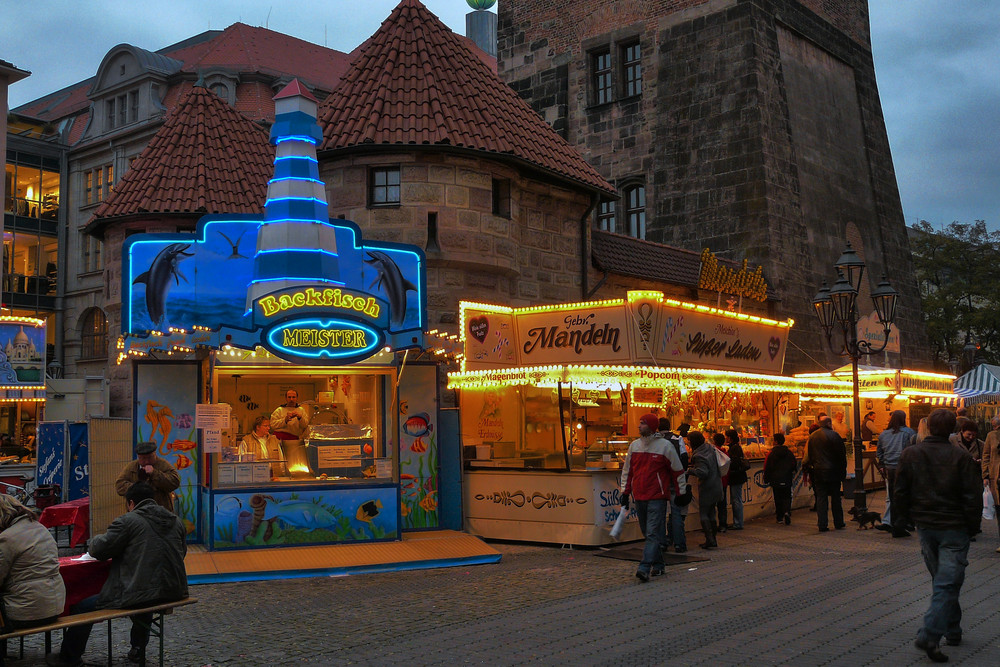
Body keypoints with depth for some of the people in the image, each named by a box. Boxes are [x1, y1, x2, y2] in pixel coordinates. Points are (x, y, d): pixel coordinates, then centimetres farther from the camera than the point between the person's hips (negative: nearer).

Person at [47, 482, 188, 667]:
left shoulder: (128, 520, -7)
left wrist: (95, 540, 18)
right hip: (174, 592, 7)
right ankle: (138, 649, 46)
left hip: (138, 593, -7)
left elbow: (98, 549, -6)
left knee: (82, 608, 11)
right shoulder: (175, 521, 10)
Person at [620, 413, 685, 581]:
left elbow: (677, 471, 4)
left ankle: (645, 567, -18)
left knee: (653, 533, -11)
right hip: (639, 497, 5)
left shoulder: (665, 446, -4)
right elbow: (627, 470, 17)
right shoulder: (634, 446, 9)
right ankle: (658, 565, 24)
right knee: (648, 533, 12)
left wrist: (680, 493, 5)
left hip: (658, 497, -5)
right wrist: (625, 492, 13)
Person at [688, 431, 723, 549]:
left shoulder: (699, 456, -20)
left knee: (703, 514, -2)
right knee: (711, 513, 16)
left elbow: (703, 472, -29)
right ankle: (712, 538, 20)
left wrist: (689, 470, -16)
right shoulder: (710, 447, 4)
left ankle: (710, 540, -9)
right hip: (717, 487, 9)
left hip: (707, 489, -9)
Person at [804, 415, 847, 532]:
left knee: (821, 497, 4)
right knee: (835, 497, 9)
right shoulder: (834, 435, -9)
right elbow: (841, 454, -7)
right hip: (833, 471, -3)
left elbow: (808, 455, 7)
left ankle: (822, 525, 1)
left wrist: (810, 467, 13)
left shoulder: (812, 436, 4)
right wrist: (843, 471, 0)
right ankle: (838, 523, 16)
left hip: (818, 472, 3)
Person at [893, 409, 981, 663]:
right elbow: (972, 496, -10)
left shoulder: (910, 454, -2)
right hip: (955, 528, -4)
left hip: (925, 526, 4)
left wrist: (904, 517, 15)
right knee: (948, 584, -3)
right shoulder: (960, 456, -12)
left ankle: (952, 631, 27)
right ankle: (929, 635, -14)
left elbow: (900, 492, 2)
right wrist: (973, 525, 2)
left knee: (941, 580, 19)